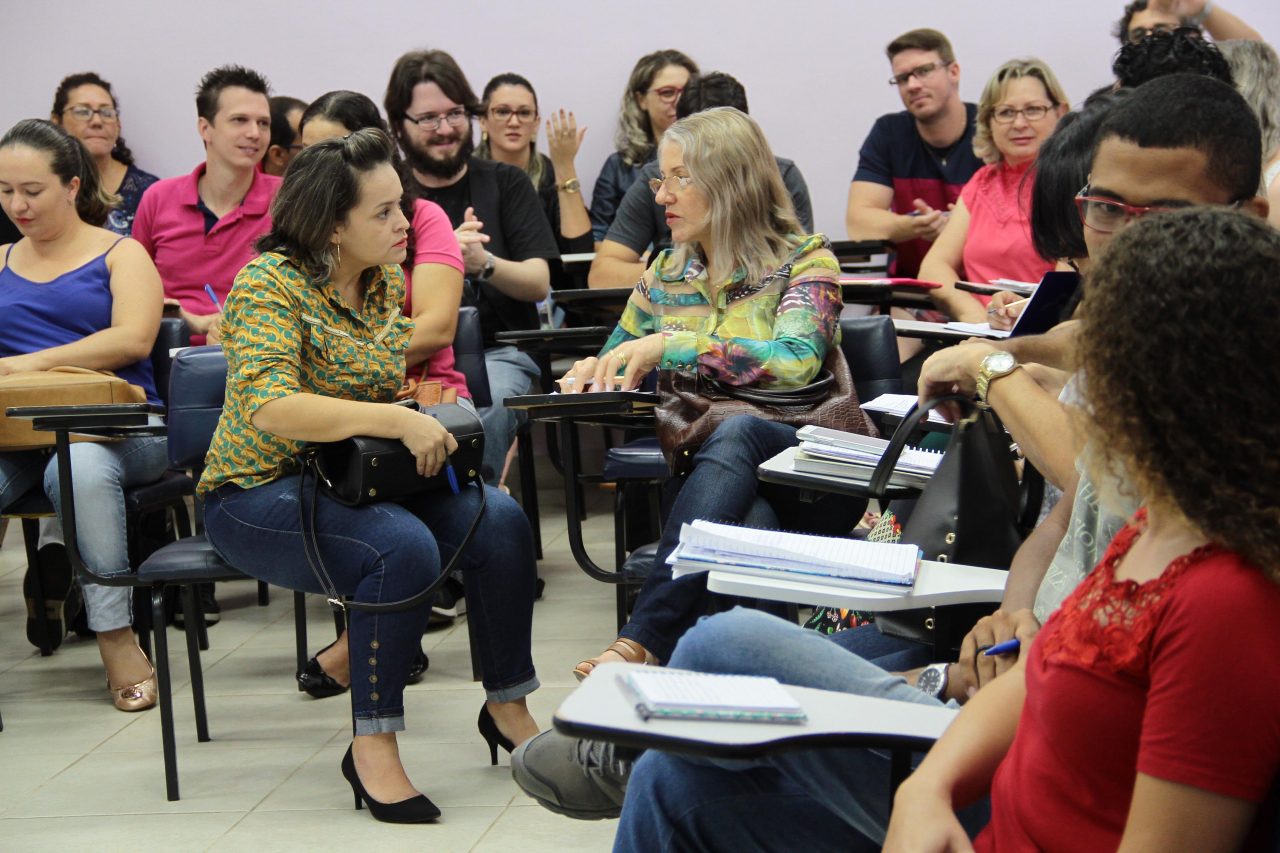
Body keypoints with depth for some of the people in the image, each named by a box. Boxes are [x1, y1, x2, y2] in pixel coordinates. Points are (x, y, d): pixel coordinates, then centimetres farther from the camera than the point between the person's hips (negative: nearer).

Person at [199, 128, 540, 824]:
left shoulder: (386, 279, 7)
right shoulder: (270, 284, -16)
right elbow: (269, 407, -31)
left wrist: (428, 418, 2)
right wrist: (398, 420, -35)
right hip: (260, 494, -7)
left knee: (499, 520, -16)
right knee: (404, 546, -33)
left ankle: (507, 706, -1)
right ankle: (372, 746, -20)